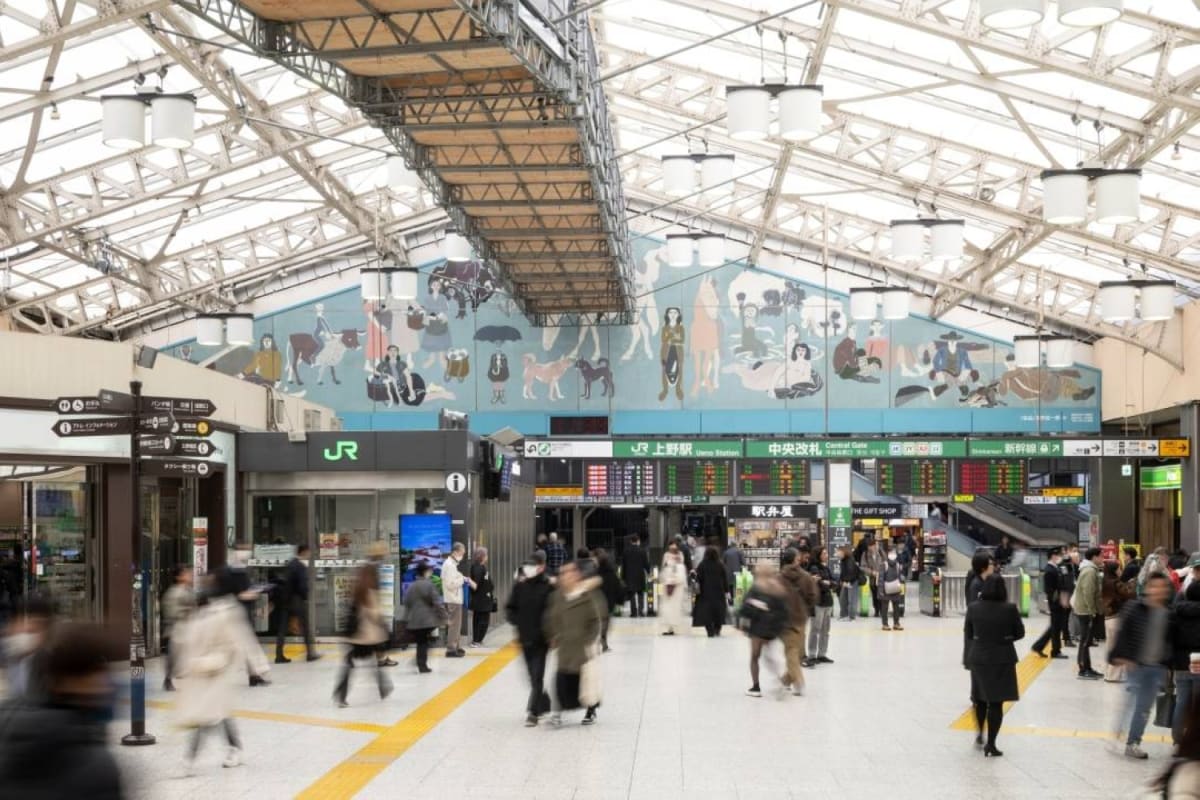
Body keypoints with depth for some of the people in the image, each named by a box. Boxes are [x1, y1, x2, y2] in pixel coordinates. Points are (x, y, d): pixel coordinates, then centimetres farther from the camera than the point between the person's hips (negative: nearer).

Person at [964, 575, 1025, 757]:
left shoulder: (973, 608, -7)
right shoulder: (1009, 609, -13)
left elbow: (967, 634, 1)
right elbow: (1020, 633, -2)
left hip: (978, 658, 2)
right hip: (1002, 659, -2)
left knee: (980, 698, 23)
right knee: (996, 702, 3)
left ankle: (979, 732, 29)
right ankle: (990, 743, 2)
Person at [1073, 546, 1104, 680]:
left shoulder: (1090, 569, 15)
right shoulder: (1090, 571, -19)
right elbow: (1088, 593, -25)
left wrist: (1094, 610, 18)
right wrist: (1092, 611, -22)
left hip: (1087, 610, 10)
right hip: (1087, 611, -10)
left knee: (1086, 641, 14)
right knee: (1085, 641, -6)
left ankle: (1087, 668, 20)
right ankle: (1083, 671, -2)